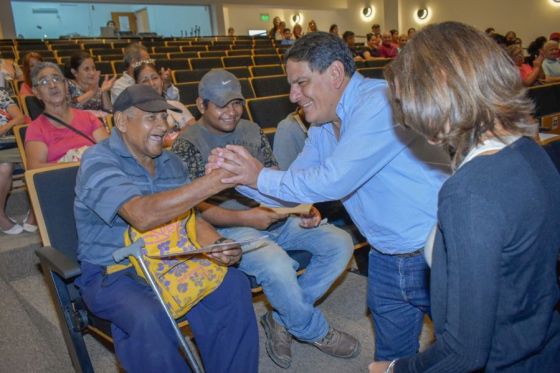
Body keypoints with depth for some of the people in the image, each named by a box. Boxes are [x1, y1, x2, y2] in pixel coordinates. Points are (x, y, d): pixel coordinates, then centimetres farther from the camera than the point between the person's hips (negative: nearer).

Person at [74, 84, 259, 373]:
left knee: (234, 287, -15)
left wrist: (216, 245, -19)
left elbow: (190, 217, 4)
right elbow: (143, 216, -31)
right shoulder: (98, 161, -14)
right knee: (150, 320, -34)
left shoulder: (170, 163, 8)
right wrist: (215, 182, -35)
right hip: (111, 275, -5)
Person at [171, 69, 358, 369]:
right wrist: (244, 218, -24)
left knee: (340, 243, -7)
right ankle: (316, 332, -1)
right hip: (228, 228, -6)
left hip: (274, 218, 7)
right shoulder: (187, 145, -4)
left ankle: (282, 320, 0)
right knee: (278, 266, -35)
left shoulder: (251, 130, 13)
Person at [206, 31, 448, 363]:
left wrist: (260, 176, -17)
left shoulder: (381, 102, -22)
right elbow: (292, 188, 8)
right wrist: (237, 176, -7)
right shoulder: (323, 127, 5)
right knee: (392, 355, 21)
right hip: (387, 259, 7)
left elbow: (333, 181, -28)